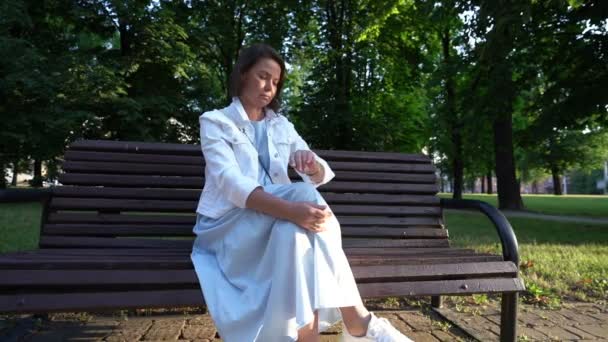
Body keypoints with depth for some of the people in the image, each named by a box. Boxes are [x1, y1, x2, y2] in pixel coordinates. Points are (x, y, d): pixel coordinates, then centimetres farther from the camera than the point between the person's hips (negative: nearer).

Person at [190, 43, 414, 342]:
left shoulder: (281, 125, 16)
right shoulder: (215, 122, -1)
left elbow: (321, 177, 7)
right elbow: (231, 183, -20)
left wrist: (312, 164, -21)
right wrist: (291, 209, -38)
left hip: (277, 222, 4)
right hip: (228, 226, -4)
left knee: (295, 231, -33)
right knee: (305, 195, -31)